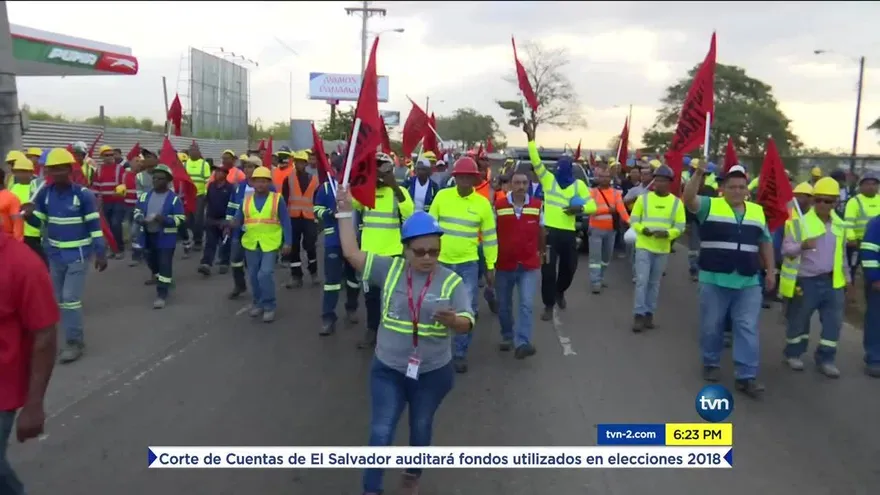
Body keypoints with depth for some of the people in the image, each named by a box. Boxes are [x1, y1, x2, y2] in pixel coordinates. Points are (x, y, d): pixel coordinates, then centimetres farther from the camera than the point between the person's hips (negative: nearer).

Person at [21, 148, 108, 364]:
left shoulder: (83, 194, -14)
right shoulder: (45, 193, -1)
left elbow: (95, 225, -11)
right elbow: (39, 222, 7)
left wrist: (101, 253, -12)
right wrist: (29, 214, -17)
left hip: (78, 255, -6)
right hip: (55, 255, 6)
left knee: (70, 298, -7)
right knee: (59, 298, 15)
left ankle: (75, 342, 4)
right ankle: (73, 335, 29)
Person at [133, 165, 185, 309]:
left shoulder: (174, 199, -10)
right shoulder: (145, 196, 7)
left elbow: (180, 219, -11)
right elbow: (137, 211, 14)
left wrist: (164, 219, -26)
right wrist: (140, 219, -9)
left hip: (165, 237, -6)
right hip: (148, 236, 6)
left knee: (164, 265, -6)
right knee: (151, 260, 23)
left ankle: (161, 294, -3)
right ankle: (157, 276, 53)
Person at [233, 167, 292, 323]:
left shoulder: (277, 199, -2)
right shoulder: (246, 200, 7)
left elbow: (286, 222, -1)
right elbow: (238, 220, 10)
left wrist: (287, 242, -7)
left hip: (270, 244, -4)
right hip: (251, 244, 4)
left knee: (265, 274, -15)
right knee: (254, 275, 12)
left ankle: (269, 306, 0)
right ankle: (258, 303, 29)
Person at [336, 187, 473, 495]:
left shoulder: (451, 281, -10)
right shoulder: (390, 269, -6)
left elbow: (466, 324, -13)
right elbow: (351, 253, -5)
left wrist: (452, 320, -35)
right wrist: (345, 212, -7)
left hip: (433, 373, 0)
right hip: (387, 370, 0)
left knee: (421, 428, 20)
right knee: (381, 432, 1)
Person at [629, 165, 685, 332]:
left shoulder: (676, 202, 0)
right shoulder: (643, 198, -2)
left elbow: (680, 227, -1)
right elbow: (634, 220, 1)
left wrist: (667, 233, -20)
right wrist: (642, 229, -19)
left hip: (663, 249, 2)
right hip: (643, 246, -2)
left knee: (654, 283, 11)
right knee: (642, 281, -8)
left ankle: (649, 314, 20)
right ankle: (639, 315, -4)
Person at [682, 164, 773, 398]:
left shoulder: (757, 211, 10)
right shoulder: (710, 206, -2)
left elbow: (765, 243, 17)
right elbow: (688, 199, -22)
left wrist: (770, 271, 13)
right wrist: (698, 173, -34)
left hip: (748, 283, 3)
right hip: (714, 280, -3)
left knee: (747, 329, 1)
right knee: (712, 326, 9)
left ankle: (746, 376, 5)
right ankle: (711, 363, 29)